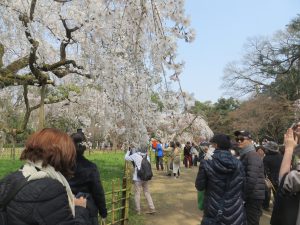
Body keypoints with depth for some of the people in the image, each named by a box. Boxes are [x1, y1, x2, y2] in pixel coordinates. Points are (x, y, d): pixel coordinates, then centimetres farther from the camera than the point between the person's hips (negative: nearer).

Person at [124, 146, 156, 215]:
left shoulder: (136, 155, -11)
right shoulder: (147, 157, 3)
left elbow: (126, 158, -1)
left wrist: (128, 152, 17)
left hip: (138, 178, -4)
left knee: (137, 194, 8)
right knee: (147, 193, 14)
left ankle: (138, 210, 15)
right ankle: (152, 208, 14)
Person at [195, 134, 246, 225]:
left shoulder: (206, 163, -14)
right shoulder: (238, 163, -4)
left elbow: (199, 186, -5)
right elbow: (243, 187, 4)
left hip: (213, 214, -2)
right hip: (235, 214, 3)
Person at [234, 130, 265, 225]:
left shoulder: (252, 155, -17)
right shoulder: (244, 155, 13)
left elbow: (251, 180, -25)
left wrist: (243, 196, -18)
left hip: (253, 197, -9)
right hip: (248, 196, 9)